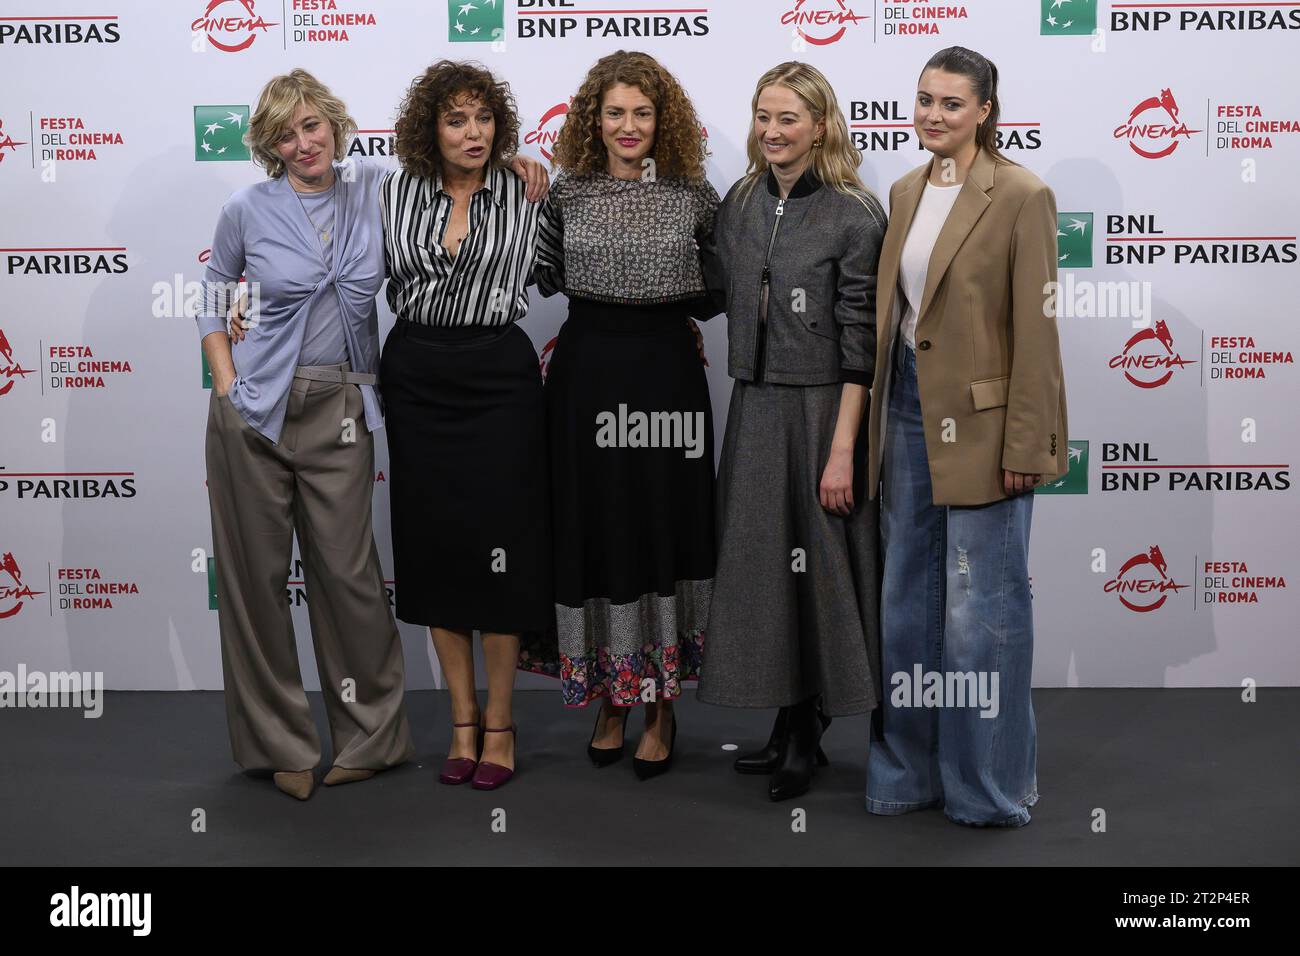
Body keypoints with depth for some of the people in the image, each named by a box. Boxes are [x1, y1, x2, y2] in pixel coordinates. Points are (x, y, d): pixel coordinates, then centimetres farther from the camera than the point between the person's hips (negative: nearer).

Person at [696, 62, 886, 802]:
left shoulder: (856, 214, -10)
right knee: (762, 562, 10)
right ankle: (792, 728, 24)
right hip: (754, 407, 6)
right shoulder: (739, 204, 8)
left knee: (816, 564, 3)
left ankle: (807, 734, 19)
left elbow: (859, 343, -13)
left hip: (822, 409, -6)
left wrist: (843, 449, -17)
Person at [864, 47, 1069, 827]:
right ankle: (911, 770, 27)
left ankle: (989, 784, 17)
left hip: (981, 420, -7)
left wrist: (1024, 446, -15)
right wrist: (879, 414, 11)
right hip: (908, 409, 7)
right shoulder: (905, 192, 11)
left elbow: (1036, 328, -12)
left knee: (982, 607, 1)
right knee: (908, 600, 13)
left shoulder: (1021, 196, -9)